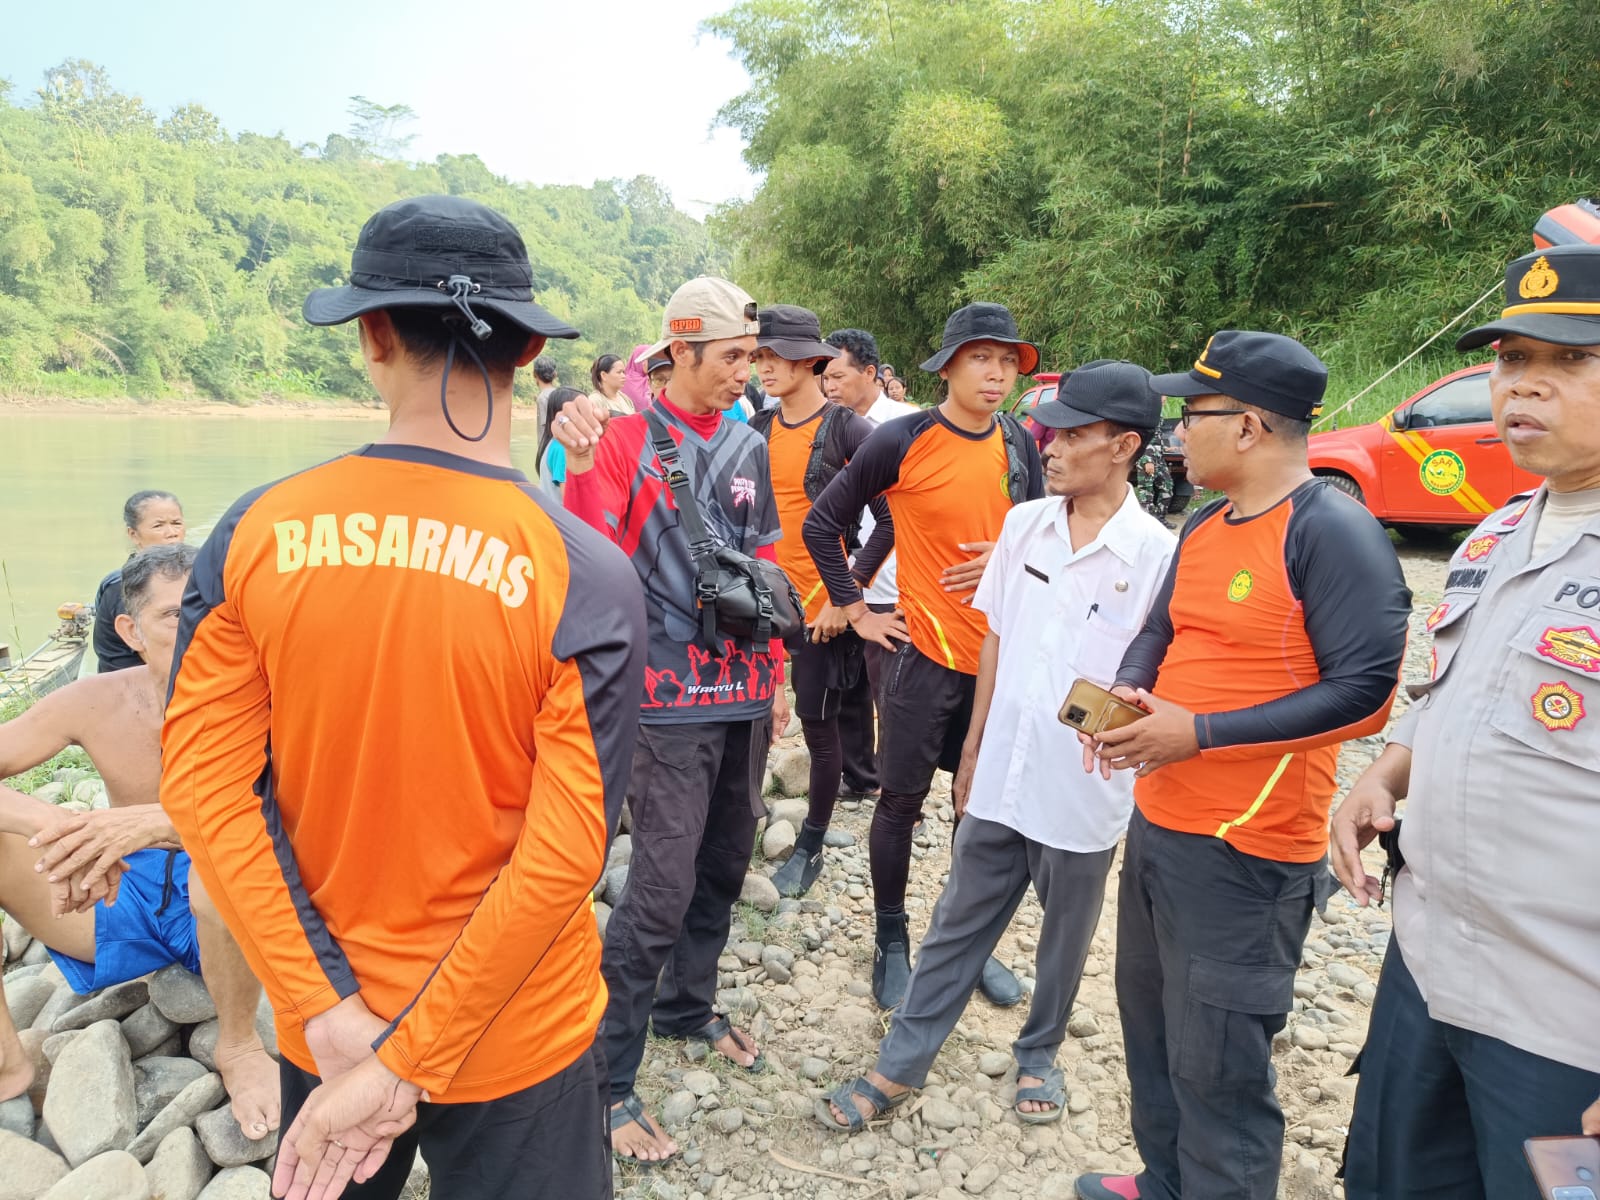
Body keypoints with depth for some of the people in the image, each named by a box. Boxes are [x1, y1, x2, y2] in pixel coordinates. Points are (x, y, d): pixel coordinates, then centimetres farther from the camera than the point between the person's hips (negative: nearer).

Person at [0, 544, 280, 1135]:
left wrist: (155, 821, -49)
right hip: (121, 894, 4)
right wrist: (54, 823, -34)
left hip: (219, 904, -4)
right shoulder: (95, 703, -10)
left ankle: (238, 1047, -10)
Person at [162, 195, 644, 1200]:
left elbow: (203, 786, -11)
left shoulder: (255, 534, -11)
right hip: (518, 1042, -2)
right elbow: (566, 854, -21)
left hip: (321, 1027, 3)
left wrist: (334, 1014, -10)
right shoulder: (583, 573, -19)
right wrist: (407, 1066, -13)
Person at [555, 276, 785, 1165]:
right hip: (671, 694, -6)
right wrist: (579, 470, -33)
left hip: (745, 691, 6)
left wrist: (776, 673, 16)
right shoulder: (629, 438, -6)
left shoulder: (749, 446, 10)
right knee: (663, 885, -7)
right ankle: (609, 1079, 9)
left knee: (724, 865, 17)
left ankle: (688, 1008, 39)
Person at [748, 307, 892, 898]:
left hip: (821, 604, -5)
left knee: (819, 722, 6)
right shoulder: (758, 429, 5)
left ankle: (810, 846, 21)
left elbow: (888, 522, -13)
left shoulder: (849, 430, -11)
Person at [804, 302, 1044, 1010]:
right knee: (901, 801, 7)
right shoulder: (902, 442, -10)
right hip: (926, 652, -4)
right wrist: (856, 609, -5)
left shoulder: (1019, 446, 4)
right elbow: (822, 524, -3)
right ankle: (891, 941, 26)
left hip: (1001, 652, 5)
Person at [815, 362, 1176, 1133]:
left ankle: (1039, 1054, 42)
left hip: (1085, 793, -3)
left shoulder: (1157, 555, -13)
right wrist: (973, 747, 10)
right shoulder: (1022, 525, 0)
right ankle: (901, 1065, 27)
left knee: (1064, 937, 17)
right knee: (957, 925, 14)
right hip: (1001, 775, 3)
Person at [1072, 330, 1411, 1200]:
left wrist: (1200, 732, -22)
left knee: (1217, 1066, 3)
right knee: (1149, 1024, 23)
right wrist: (1125, 695, -4)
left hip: (1245, 852, -9)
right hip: (1156, 824, 9)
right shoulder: (1204, 527, 10)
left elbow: (1367, 693, -21)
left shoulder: (1333, 531, -17)